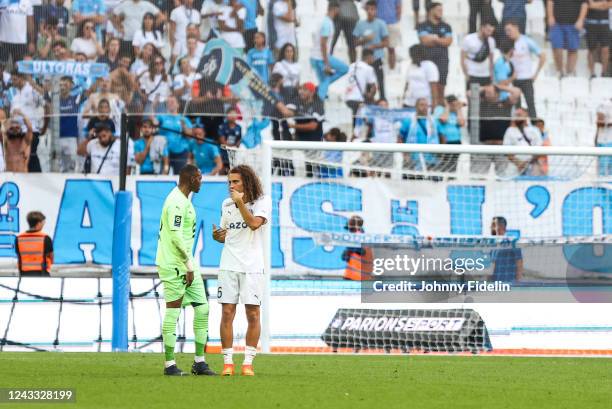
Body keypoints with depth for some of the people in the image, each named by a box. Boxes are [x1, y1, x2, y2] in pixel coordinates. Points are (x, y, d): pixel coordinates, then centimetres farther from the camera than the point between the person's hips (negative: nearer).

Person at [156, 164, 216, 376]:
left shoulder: (184, 201, 16)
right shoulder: (176, 202, -16)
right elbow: (176, 236, -22)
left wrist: (190, 265, 18)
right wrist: (189, 263, -19)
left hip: (186, 265, 10)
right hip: (174, 265, -10)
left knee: (202, 309, 7)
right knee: (173, 312, -5)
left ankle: (199, 362, 10)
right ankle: (169, 364, -1)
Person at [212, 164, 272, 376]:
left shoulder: (262, 201, -2)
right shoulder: (226, 204, 11)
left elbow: (254, 224, -19)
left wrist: (241, 202, -17)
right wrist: (217, 235, -3)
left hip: (252, 266, -3)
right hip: (229, 265, 3)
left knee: (253, 314, -3)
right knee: (227, 313, -3)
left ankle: (248, 363, 4)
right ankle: (227, 363, 1)